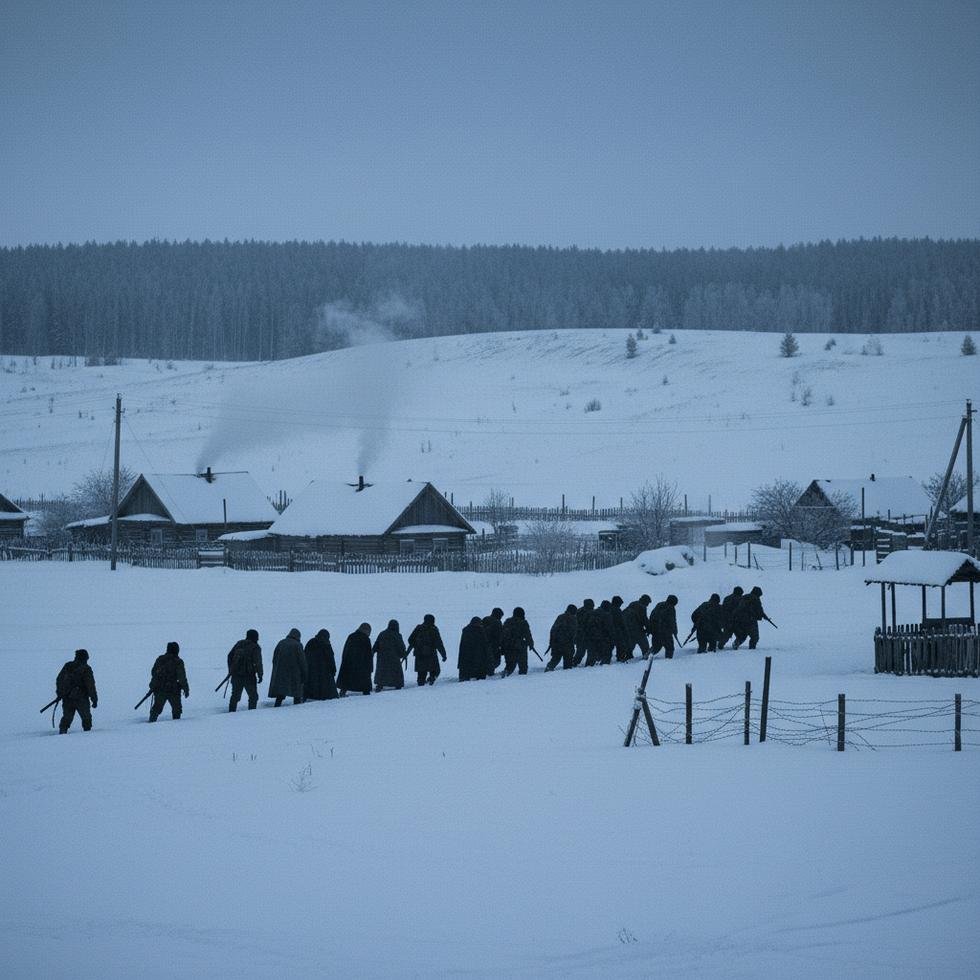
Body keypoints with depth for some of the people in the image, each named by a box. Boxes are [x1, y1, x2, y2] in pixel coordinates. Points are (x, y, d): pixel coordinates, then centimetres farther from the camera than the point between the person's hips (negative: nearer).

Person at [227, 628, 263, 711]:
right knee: (253, 696, 8)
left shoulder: (239, 643, 9)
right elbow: (258, 662, -13)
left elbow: (230, 656, 12)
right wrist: (260, 675, -5)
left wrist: (230, 670, 19)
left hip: (236, 674, 5)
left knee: (235, 695, 16)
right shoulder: (256, 648, -7)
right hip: (249, 676, -5)